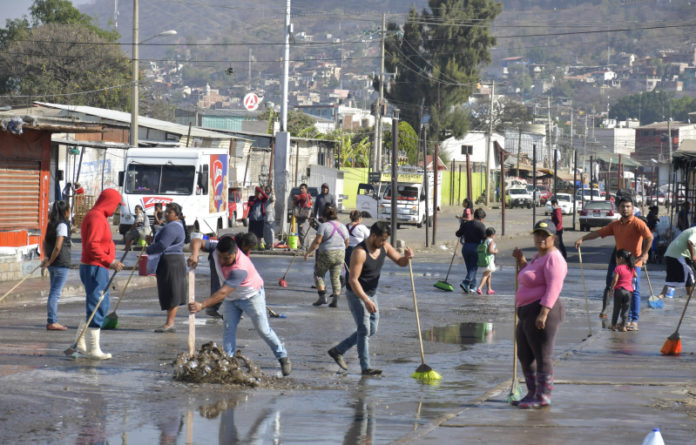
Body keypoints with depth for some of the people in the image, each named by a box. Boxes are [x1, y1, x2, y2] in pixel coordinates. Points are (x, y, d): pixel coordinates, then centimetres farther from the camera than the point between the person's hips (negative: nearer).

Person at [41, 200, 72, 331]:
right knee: (55, 293, -7)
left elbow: (45, 243, 18)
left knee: (54, 292, 14)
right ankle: (52, 322, -6)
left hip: (53, 264, 9)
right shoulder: (62, 225, -14)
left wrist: (47, 258, 12)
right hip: (61, 263, -9)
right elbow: (58, 246, -20)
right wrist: (50, 261, -11)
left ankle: (52, 320, 18)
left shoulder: (51, 224, 13)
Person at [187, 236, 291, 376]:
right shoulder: (217, 248, -24)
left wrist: (202, 305, -53)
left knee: (263, 329, 2)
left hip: (251, 296, -6)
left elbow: (223, 293, -46)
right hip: (231, 298, 6)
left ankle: (283, 358, 18)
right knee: (228, 328, -4)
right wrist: (194, 254, -45)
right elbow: (197, 241, -22)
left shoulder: (240, 269, -42)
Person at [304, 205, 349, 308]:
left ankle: (322, 296, 1)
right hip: (340, 255, 5)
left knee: (318, 274, 11)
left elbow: (317, 241, -13)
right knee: (336, 277, 8)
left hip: (326, 254, -5)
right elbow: (347, 243, 15)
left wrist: (308, 252, -5)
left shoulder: (324, 226, -9)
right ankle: (335, 300, -1)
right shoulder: (343, 227, 9)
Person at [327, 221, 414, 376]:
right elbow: (353, 280, -28)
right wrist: (366, 301, -36)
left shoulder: (384, 246, -3)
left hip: (371, 294, 8)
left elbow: (400, 262, 3)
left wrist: (407, 257, -23)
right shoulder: (360, 252, -25)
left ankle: (337, 350, 23)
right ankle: (365, 367, -8)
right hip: (356, 294, -8)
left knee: (371, 330, 13)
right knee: (364, 329, -11)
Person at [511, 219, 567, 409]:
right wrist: (521, 261, 16)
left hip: (543, 311, -11)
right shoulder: (539, 256, 17)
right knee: (524, 355, 16)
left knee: (542, 356, -5)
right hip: (528, 313, 11)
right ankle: (533, 393, 26)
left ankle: (543, 397, 1)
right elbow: (529, 278, 31)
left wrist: (543, 313, -29)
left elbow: (553, 288, -23)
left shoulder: (553, 258, -14)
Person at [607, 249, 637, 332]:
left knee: (616, 308, 7)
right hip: (629, 290, 3)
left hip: (619, 290, -3)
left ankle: (613, 325, 12)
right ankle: (623, 326, 3)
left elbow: (615, 280, -14)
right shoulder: (631, 268, 5)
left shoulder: (618, 268, -10)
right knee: (625, 309, 6)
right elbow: (635, 276, 21)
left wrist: (611, 288, -5)